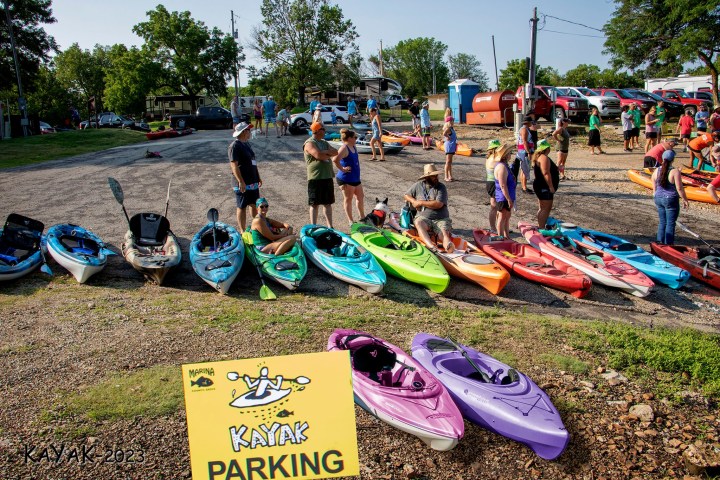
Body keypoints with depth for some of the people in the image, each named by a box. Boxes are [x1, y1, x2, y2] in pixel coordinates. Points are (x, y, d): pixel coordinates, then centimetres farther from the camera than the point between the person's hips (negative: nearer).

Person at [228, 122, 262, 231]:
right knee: (241, 207, 2)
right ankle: (243, 231, 10)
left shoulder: (246, 144, 14)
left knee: (255, 205, 16)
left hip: (253, 182, 9)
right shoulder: (234, 146, -15)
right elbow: (234, 165, -21)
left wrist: (258, 177, 22)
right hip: (243, 184, -9)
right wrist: (241, 182, -25)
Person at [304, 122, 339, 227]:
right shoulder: (309, 143, -8)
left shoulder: (324, 143, 17)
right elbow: (318, 155, -23)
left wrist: (325, 152, -12)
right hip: (315, 178, -8)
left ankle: (330, 226, 19)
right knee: (315, 204, -2)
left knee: (328, 203, 12)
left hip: (327, 176, 8)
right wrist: (329, 155, -5)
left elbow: (335, 152, 5)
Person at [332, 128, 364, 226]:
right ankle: (350, 220, 12)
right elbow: (335, 160, -35)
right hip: (346, 179, -9)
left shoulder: (353, 147, 10)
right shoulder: (344, 148, -19)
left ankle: (361, 216, 33)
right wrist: (342, 169, -24)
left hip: (355, 178, 9)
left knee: (360, 196, 17)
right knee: (348, 199, 2)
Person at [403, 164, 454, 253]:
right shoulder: (419, 185, 11)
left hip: (441, 219, 0)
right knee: (418, 223, -35)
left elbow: (439, 204, -12)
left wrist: (421, 202, -8)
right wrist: (414, 201, 0)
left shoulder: (441, 187, 1)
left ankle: (449, 247, -65)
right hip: (423, 217, 1)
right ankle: (430, 245, -60)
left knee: (444, 232, -31)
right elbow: (407, 195, 23)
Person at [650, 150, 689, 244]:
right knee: (670, 223, 3)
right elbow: (679, 188, -14)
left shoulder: (656, 171, 1)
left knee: (662, 222, 16)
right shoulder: (675, 172, -16)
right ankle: (668, 244, 7)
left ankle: (660, 242, 20)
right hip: (671, 200, -5)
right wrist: (685, 199, -3)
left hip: (659, 199, 5)